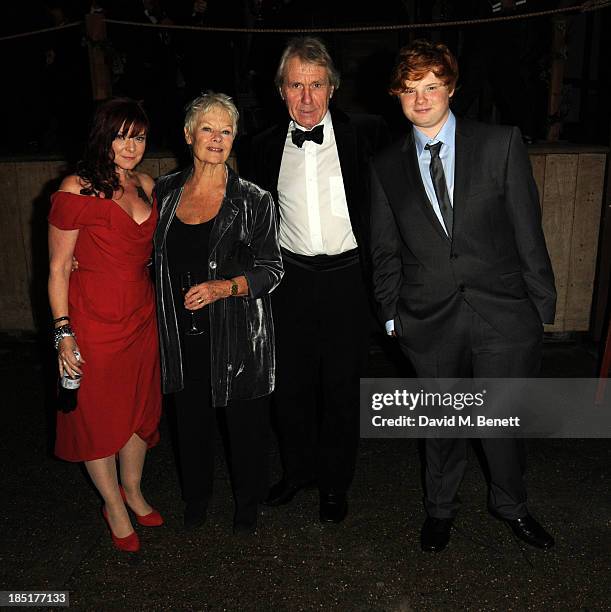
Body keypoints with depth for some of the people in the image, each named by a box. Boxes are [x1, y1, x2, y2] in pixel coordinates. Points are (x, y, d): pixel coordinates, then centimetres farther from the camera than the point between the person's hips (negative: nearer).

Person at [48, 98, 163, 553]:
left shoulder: (145, 186, 5)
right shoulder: (77, 190, -13)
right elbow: (58, 268, -10)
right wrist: (63, 332, -13)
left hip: (142, 317, 6)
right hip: (93, 321, -5)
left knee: (140, 409, 17)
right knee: (98, 416, 10)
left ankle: (133, 489, 40)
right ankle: (114, 505, 32)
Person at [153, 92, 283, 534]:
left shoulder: (254, 201, -7)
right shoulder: (165, 192, 3)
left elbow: (272, 269, -7)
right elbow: (154, 256, 15)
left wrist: (223, 287, -21)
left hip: (238, 336, -3)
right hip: (184, 335, 3)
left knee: (246, 423, 10)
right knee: (191, 419, 17)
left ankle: (248, 503, 37)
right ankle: (196, 497, 44)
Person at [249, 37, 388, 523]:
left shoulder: (364, 133, -5)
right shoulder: (267, 145, 5)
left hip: (345, 278, -2)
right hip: (291, 279, 3)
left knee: (342, 387, 10)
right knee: (291, 383, 13)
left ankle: (335, 483, 31)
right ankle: (298, 469, 37)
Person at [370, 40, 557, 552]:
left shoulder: (501, 144, -1)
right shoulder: (387, 166, 5)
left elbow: (527, 230, -1)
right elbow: (385, 250, 9)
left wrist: (543, 303, -1)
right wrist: (392, 313, 7)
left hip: (504, 313, -1)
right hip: (430, 319, 1)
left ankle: (510, 504, 40)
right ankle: (440, 508, 40)